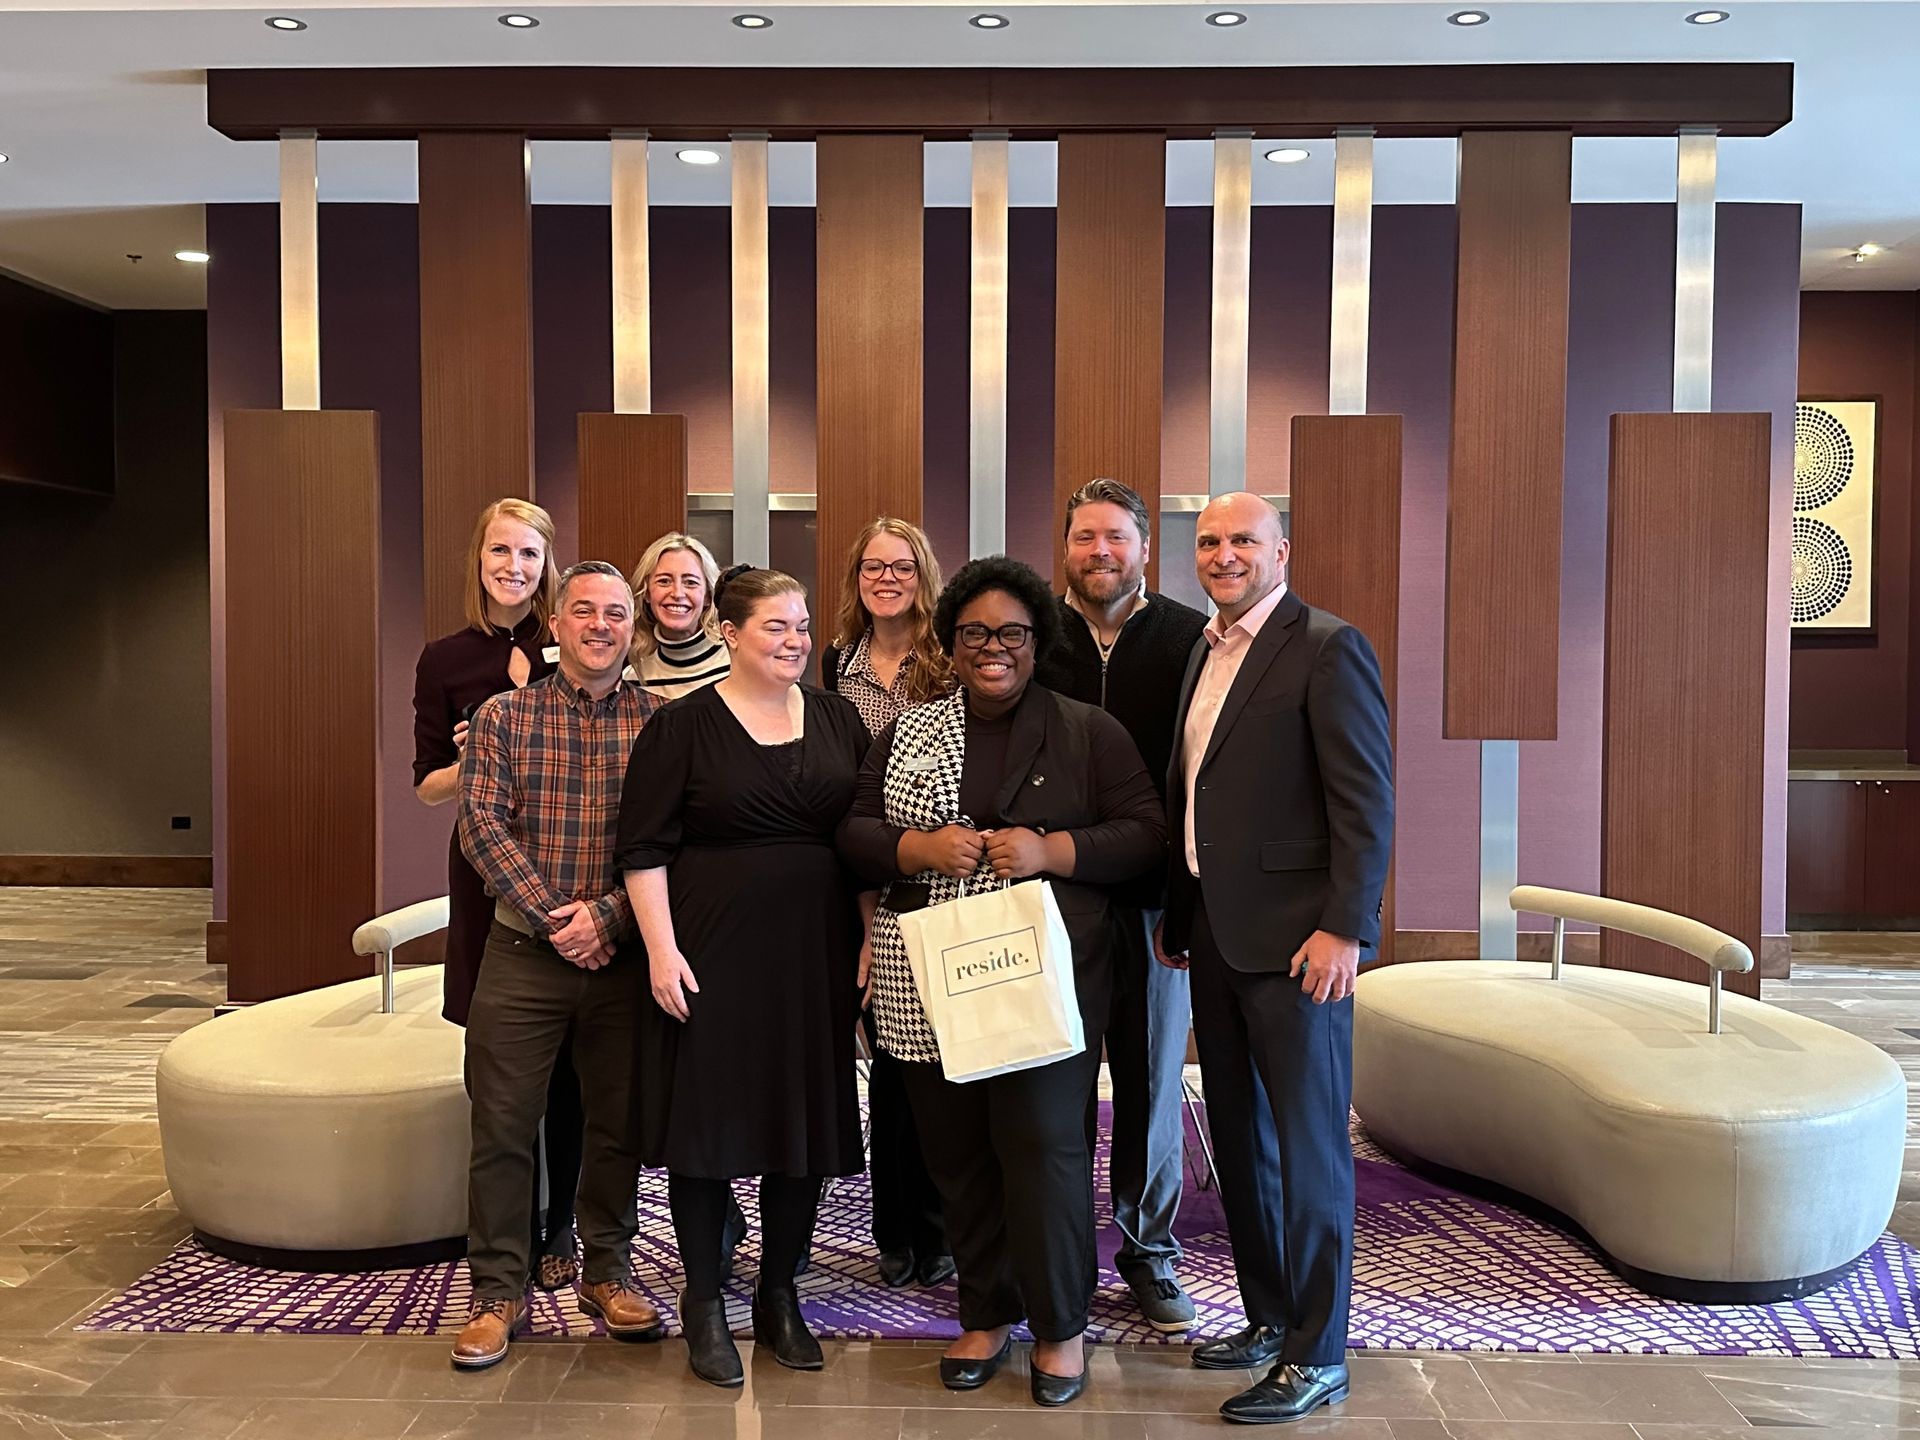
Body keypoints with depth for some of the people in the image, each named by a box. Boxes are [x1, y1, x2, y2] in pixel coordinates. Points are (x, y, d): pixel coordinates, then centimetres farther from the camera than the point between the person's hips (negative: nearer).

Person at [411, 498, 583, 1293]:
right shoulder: (445, 659, 5)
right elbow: (428, 785, 6)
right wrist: (473, 762, -13)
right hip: (487, 870, 1)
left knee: (566, 1060, 2)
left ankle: (560, 1229, 18)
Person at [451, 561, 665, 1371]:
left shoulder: (660, 723, 1)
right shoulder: (503, 717, 1)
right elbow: (482, 826, -7)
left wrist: (606, 915, -15)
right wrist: (554, 917, -14)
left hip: (623, 957, 1)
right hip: (523, 950, 0)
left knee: (618, 1122, 11)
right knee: (502, 1125, 3)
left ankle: (606, 1274, 29)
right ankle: (498, 1293, 17)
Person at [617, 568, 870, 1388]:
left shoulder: (836, 718, 7)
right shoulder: (684, 725, -4)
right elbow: (644, 849, -5)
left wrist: (871, 938, 4)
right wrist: (662, 950, -12)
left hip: (816, 955, 4)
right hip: (713, 955, -4)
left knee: (805, 1118, 9)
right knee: (708, 1117, 3)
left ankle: (779, 1297, 26)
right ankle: (704, 1305, 19)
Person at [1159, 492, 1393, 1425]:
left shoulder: (1329, 648, -10)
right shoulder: (1204, 651, 14)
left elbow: (1366, 800, -15)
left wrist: (1344, 927, -20)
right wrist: (1176, 911, 17)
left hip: (1296, 937, -8)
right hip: (1215, 931, 8)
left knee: (1308, 1145, 1)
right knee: (1238, 1139, 16)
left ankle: (1315, 1357, 12)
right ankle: (1269, 1318, 31)